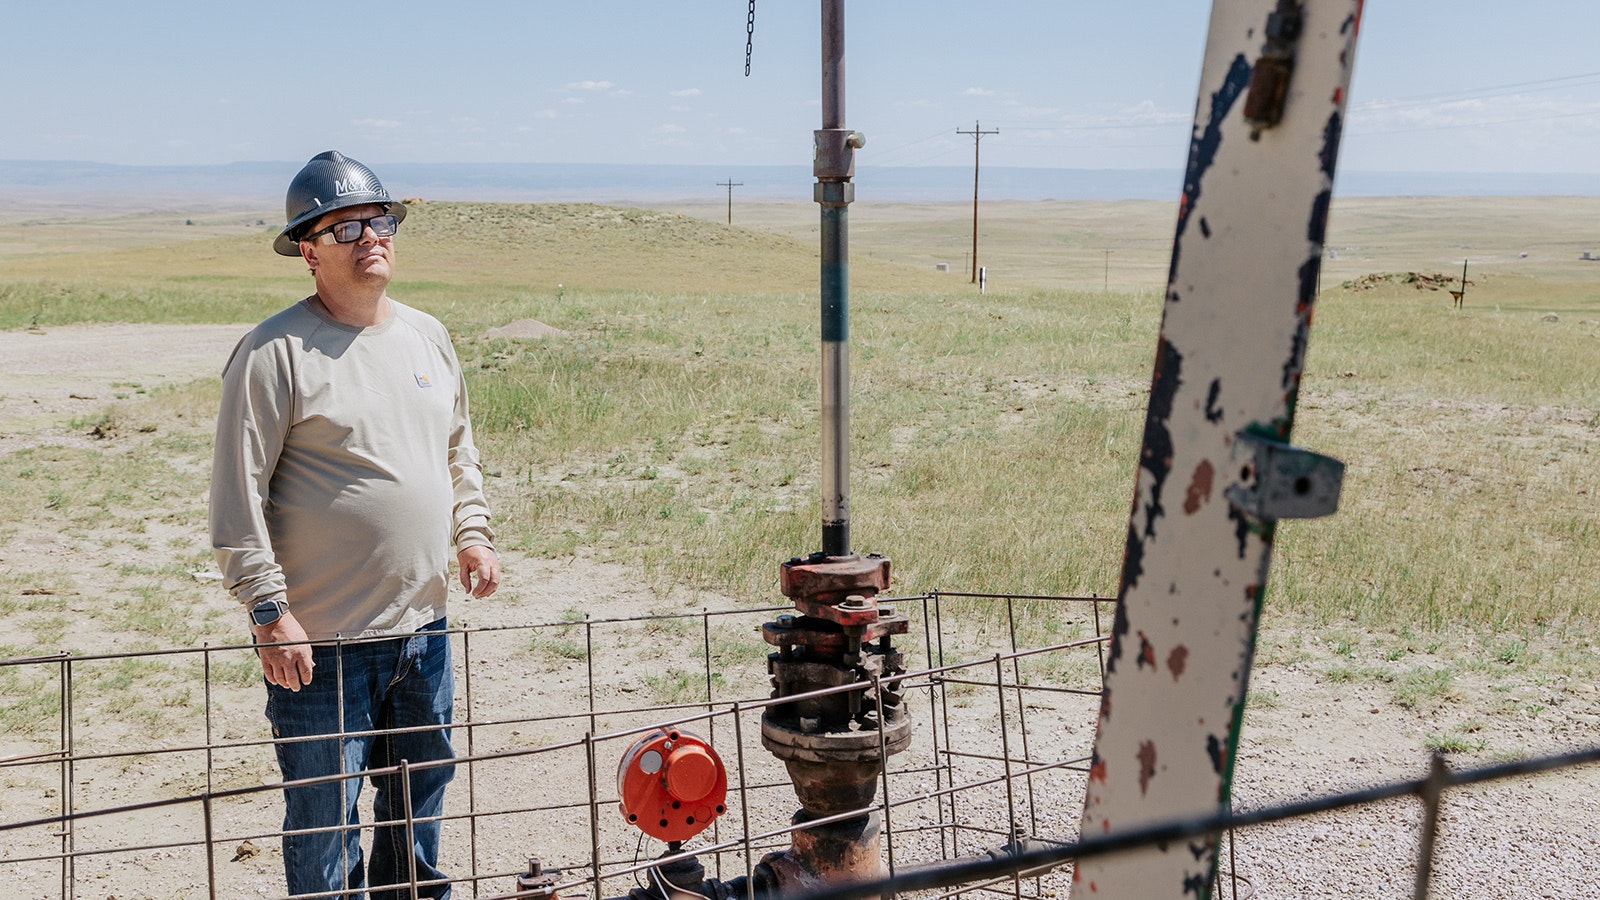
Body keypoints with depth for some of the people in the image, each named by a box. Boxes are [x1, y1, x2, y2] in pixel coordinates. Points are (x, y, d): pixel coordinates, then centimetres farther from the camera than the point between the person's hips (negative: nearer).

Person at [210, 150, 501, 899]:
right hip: (322, 639, -6)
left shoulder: (428, 337, 10)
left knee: (422, 793, 19)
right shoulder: (275, 352, -11)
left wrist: (472, 534, 10)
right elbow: (237, 494, -12)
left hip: (422, 626, 6)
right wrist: (269, 611, -15)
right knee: (323, 820, 5)